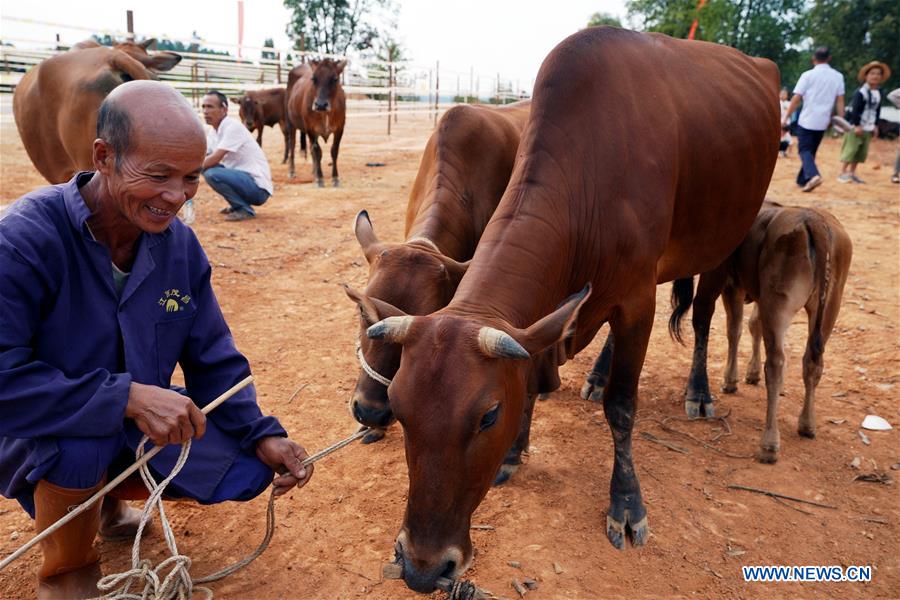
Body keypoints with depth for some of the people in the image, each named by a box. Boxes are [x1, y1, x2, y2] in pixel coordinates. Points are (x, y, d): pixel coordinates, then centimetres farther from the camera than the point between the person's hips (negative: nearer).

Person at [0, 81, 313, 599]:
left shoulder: (181, 245, -9)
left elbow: (214, 359, -3)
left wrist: (261, 434, -15)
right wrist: (127, 397, -39)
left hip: (141, 425, 5)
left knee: (251, 469, -6)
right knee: (79, 438, -37)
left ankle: (107, 494, 20)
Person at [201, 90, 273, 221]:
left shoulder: (233, 127, -17)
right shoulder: (214, 132, 10)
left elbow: (215, 159, -22)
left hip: (258, 187, -9)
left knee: (212, 173, -25)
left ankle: (245, 209, -8)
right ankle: (238, 204, 15)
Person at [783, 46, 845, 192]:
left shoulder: (808, 75, -6)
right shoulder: (838, 77, 5)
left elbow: (796, 99, -9)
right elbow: (840, 101, 2)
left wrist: (787, 117, -2)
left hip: (807, 120, -4)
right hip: (823, 121, 4)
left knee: (804, 150, -3)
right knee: (811, 151, 16)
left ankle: (813, 175, -27)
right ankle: (802, 180, 22)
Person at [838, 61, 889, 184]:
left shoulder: (878, 94, 11)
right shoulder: (860, 92, -13)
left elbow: (877, 111, 18)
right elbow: (855, 110, -18)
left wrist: (875, 125, 15)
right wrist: (856, 125, -20)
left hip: (868, 128, 8)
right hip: (856, 126, -8)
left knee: (862, 152, 8)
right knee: (850, 150, -9)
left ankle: (852, 173, 15)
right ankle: (843, 173, -4)